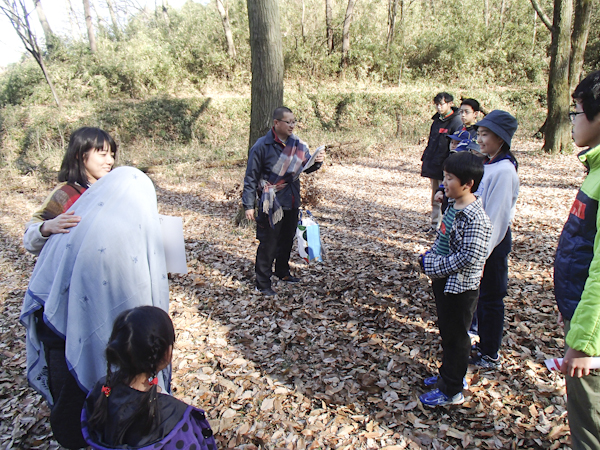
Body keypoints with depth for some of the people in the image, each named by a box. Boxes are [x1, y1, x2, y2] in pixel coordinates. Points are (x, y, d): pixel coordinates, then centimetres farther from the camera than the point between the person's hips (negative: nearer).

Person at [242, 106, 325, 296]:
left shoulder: (297, 144, 3)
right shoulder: (262, 146, -12)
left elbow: (306, 167, 12)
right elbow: (251, 177, -9)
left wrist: (317, 162, -11)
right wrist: (248, 205, -11)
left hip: (292, 202, 6)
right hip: (271, 203, -6)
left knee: (287, 239, 19)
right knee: (268, 244, -1)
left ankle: (282, 272, 39)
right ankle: (263, 283, 12)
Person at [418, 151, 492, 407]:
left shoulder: (475, 217, -25)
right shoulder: (454, 206, 4)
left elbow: (469, 257, -29)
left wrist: (435, 266, -21)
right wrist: (429, 257, 3)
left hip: (460, 287, -9)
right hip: (444, 282, 9)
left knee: (455, 337, 6)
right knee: (446, 331, 23)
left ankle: (451, 391, 23)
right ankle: (449, 374, 43)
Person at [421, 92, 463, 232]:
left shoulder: (456, 122, -10)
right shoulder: (437, 121, 13)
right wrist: (425, 160, 15)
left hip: (445, 168, -8)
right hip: (433, 167, 8)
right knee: (435, 197, 14)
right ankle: (435, 224, 24)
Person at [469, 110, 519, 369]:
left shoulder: (503, 171, -21)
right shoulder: (488, 165, 6)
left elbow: (497, 217, -22)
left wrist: (483, 253, -20)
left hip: (494, 242, -9)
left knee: (491, 298, 5)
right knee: (481, 294, 19)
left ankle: (490, 356, 21)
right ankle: (483, 343, 37)